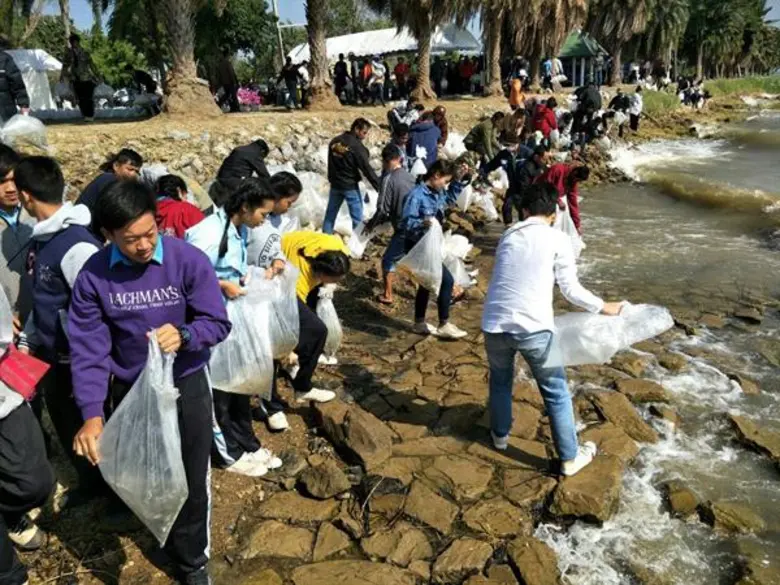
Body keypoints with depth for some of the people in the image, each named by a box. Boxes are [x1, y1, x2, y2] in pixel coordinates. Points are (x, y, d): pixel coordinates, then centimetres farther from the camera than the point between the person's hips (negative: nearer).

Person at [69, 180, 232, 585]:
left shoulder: (189, 261, -19)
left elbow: (217, 322, -15)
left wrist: (184, 335, -37)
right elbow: (88, 347, -14)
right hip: (128, 389, 2)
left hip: (186, 384, -2)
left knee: (191, 479, 9)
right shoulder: (93, 276, -13)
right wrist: (92, 414, -22)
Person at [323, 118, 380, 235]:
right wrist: (380, 187, -15)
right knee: (357, 217, 3)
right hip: (350, 186, -7)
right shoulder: (356, 146, -17)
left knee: (330, 214, 14)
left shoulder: (335, 141, 5)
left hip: (335, 184, 7)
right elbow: (367, 169, -18)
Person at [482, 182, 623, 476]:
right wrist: (603, 307, 14)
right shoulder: (557, 238, 1)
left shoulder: (508, 235, 13)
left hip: (495, 323, 4)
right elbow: (570, 289, -1)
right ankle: (570, 457, 24)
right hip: (532, 327, -4)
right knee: (556, 392, 13)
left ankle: (500, 435, 46)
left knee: (500, 381, 28)